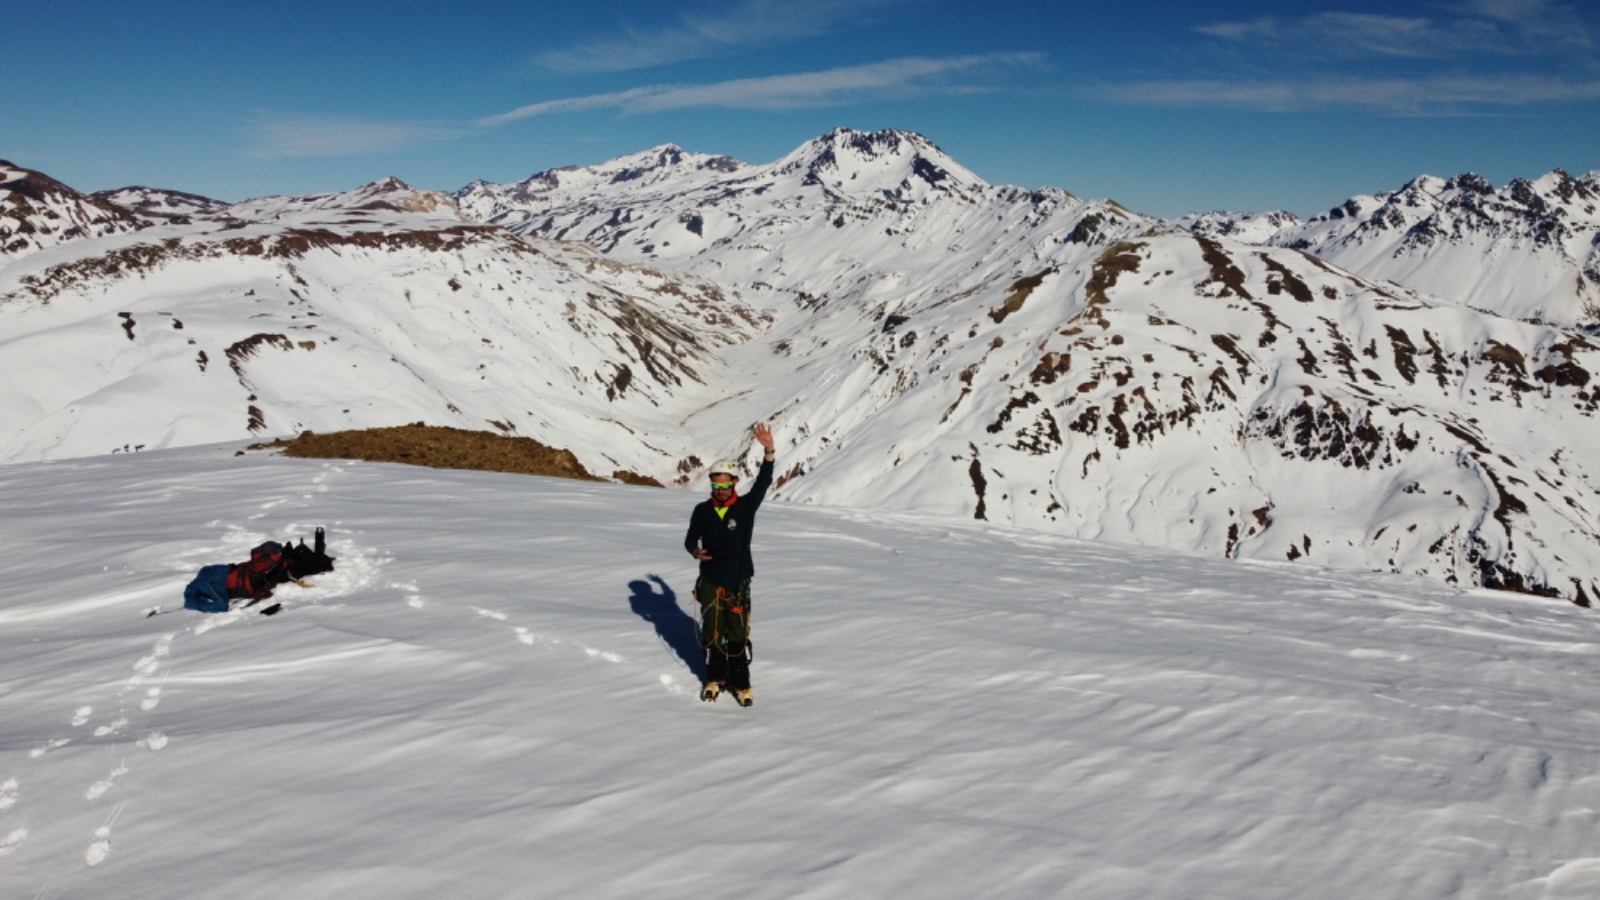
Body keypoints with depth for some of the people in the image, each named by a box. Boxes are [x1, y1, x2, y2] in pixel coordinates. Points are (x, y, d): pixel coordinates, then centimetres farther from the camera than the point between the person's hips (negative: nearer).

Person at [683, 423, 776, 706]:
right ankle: (715, 679, 27)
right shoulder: (702, 510, -1)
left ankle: (741, 684, 15)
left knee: (738, 637, 2)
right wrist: (695, 551, -13)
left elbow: (763, 483, -16)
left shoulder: (746, 506, -5)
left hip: (738, 584, -1)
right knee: (711, 634, 11)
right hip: (710, 582, 2)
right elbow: (690, 539, 10)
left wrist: (769, 452, -27)